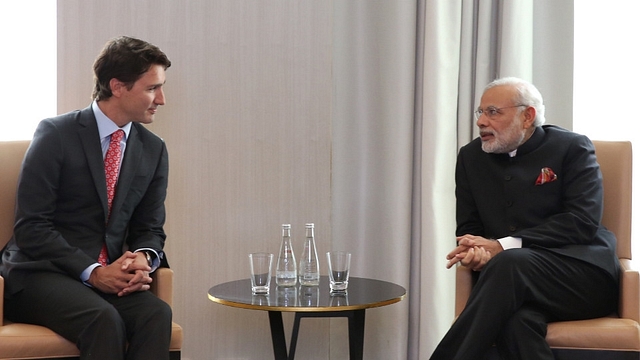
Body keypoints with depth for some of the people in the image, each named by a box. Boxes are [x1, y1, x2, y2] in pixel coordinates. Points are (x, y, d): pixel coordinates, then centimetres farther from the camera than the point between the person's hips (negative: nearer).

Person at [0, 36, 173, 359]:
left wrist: (143, 258, -12)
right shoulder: (55, 134, -7)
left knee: (157, 314, -28)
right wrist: (92, 272, -20)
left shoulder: (154, 150, 9)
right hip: (41, 273, -4)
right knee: (104, 319, -35)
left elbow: (150, 228, 12)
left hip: (109, 276, 5)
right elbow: (30, 227, -11)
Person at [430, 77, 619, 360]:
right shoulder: (471, 156, 15)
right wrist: (477, 249, -13)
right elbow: (468, 228, 14)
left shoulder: (573, 148, 2)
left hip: (584, 274, -2)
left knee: (510, 263, -35)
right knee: (516, 320, -36)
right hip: (518, 283, 2)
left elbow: (583, 221, -10)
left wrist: (503, 246, -17)